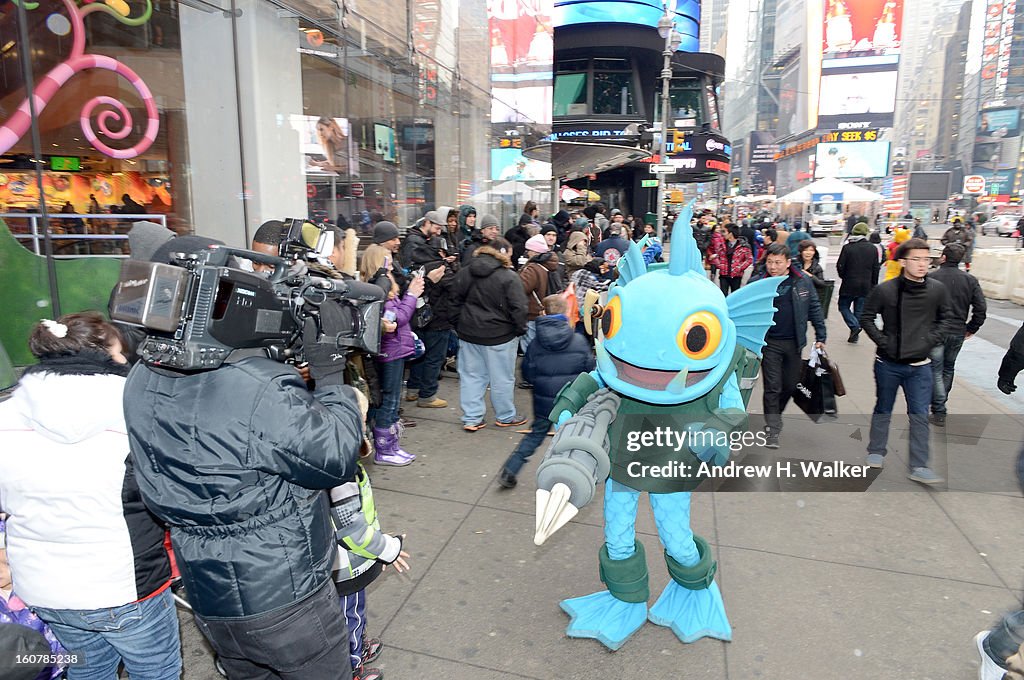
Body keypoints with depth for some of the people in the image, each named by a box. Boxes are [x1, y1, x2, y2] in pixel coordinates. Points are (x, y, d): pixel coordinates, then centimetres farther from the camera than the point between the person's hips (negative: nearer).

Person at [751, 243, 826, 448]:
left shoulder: (803, 281, -3)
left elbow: (814, 309, 5)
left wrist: (820, 337, 4)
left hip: (794, 343, 3)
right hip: (770, 343, -3)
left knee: (790, 384, 15)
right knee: (772, 387, 0)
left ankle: (774, 416, 39)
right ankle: (772, 428, 10)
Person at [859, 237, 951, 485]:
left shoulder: (937, 290, -5)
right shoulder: (885, 290, -13)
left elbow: (943, 319, 11)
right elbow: (866, 318, -2)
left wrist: (931, 340, -1)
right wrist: (882, 341, -10)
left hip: (920, 365, 1)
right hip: (888, 363, -1)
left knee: (920, 416, 2)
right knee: (883, 410, 15)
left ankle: (919, 466, 9)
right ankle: (876, 452, 30)